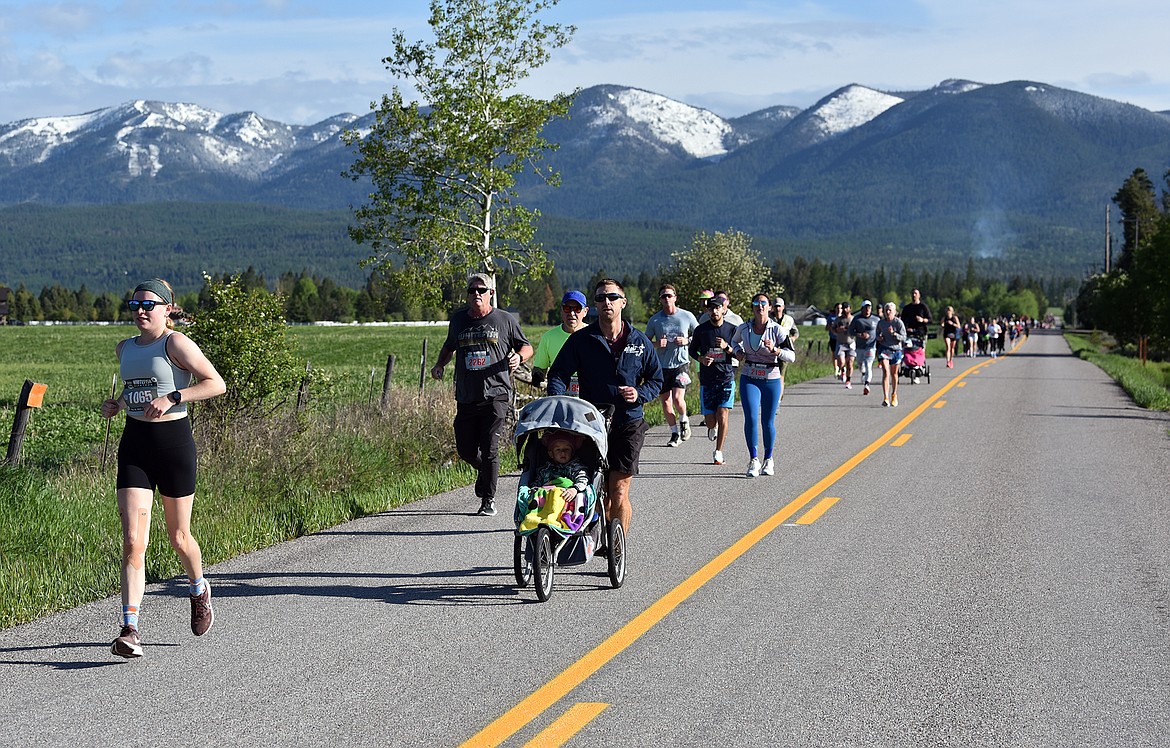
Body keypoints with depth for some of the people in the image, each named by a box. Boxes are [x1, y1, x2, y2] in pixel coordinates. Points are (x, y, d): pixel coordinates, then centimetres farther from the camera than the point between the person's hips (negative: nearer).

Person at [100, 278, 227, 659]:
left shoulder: (176, 343, -9)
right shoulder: (126, 348, 11)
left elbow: (216, 384, -14)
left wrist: (172, 398, -23)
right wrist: (115, 404, 7)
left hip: (173, 441, -4)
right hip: (134, 444, 4)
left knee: (178, 536, 11)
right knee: (133, 540, -9)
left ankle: (199, 590, 43)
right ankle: (130, 630, -14)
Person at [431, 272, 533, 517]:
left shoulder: (505, 320, 2)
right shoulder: (458, 319, 10)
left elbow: (527, 346, 12)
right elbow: (449, 347, 28)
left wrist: (518, 357, -9)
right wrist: (439, 365, 10)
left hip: (496, 394, -3)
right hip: (466, 396, 4)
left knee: (489, 449, -10)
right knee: (466, 450, 6)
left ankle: (489, 500, 2)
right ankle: (484, 471, 39)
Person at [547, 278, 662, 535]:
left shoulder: (639, 341, 6)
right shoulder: (580, 340, 3)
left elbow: (656, 378, 15)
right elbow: (558, 374, -1)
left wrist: (640, 394, -7)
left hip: (628, 425, -1)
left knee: (618, 494, -9)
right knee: (600, 495, 2)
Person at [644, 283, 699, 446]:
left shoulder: (687, 316, -1)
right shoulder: (654, 320, 2)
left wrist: (687, 341, -10)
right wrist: (656, 344, -12)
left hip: (681, 363, -3)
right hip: (662, 365, 3)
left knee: (677, 398, -17)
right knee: (665, 401, 5)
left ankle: (683, 420, 15)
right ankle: (675, 433, 20)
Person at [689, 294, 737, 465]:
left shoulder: (732, 329, 1)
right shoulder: (701, 329, 2)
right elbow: (692, 350, 14)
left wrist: (727, 347, -16)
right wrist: (701, 358, -7)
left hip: (727, 378, -1)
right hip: (707, 380, 1)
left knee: (722, 416, -12)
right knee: (710, 421, 0)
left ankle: (718, 452, 1)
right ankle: (712, 429, 38)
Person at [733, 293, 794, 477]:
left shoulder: (777, 330, -8)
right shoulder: (743, 328, 0)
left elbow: (791, 355, -11)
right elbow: (735, 341, 23)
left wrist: (775, 350, -28)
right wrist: (738, 351, 2)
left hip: (771, 380, -1)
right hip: (749, 379, 1)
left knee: (768, 422, 6)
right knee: (751, 418, -14)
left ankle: (768, 461, 25)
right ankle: (754, 461, -6)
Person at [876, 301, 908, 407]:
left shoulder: (899, 323, -8)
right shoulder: (881, 322, 2)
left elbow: (904, 338, -11)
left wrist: (894, 333, -26)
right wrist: (879, 337, -4)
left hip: (896, 350, -1)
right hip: (884, 349, 1)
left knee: (894, 374, 13)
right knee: (886, 372, -14)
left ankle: (894, 396, 33)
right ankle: (886, 398, -22)